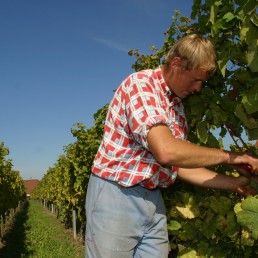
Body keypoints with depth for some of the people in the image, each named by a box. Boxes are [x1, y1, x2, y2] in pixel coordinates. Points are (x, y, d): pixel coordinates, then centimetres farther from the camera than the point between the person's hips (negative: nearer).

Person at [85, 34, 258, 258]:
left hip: (153, 200, 7)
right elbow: (165, 151, -26)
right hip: (116, 194, -7)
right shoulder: (140, 83, -14)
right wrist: (227, 156, -14)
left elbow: (180, 165, 12)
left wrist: (235, 183, 5)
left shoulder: (178, 108, 11)